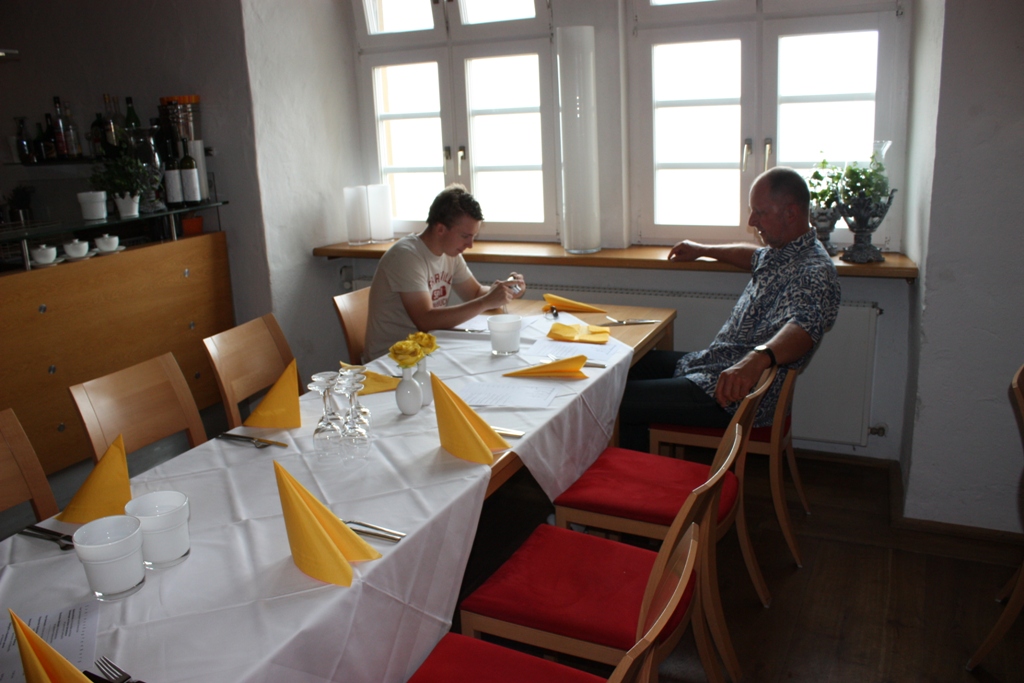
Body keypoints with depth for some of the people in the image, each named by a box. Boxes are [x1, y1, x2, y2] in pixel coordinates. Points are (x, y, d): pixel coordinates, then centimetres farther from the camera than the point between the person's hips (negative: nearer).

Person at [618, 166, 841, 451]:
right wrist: (702, 250, 37)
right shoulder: (778, 252, 10)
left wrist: (758, 358, -60)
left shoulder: (814, 272, -22)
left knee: (619, 403, -19)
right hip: (711, 363, 11)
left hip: (736, 393, -11)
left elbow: (802, 328, -42)